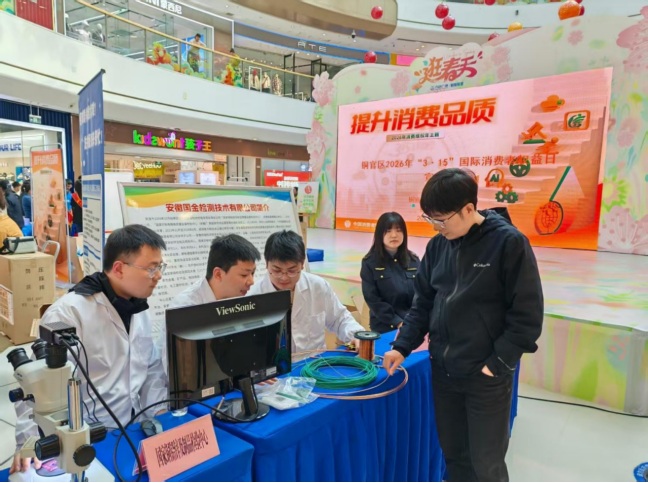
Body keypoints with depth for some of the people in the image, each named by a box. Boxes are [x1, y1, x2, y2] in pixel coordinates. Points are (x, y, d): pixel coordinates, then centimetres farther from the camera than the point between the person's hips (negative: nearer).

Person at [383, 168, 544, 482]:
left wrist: (498, 364, -13)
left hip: (486, 377, -5)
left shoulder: (509, 243, -14)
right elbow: (424, 302, 8)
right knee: (453, 455, 20)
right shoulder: (438, 246, 2)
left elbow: (527, 314, -12)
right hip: (442, 370, 5)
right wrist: (402, 346, -1)